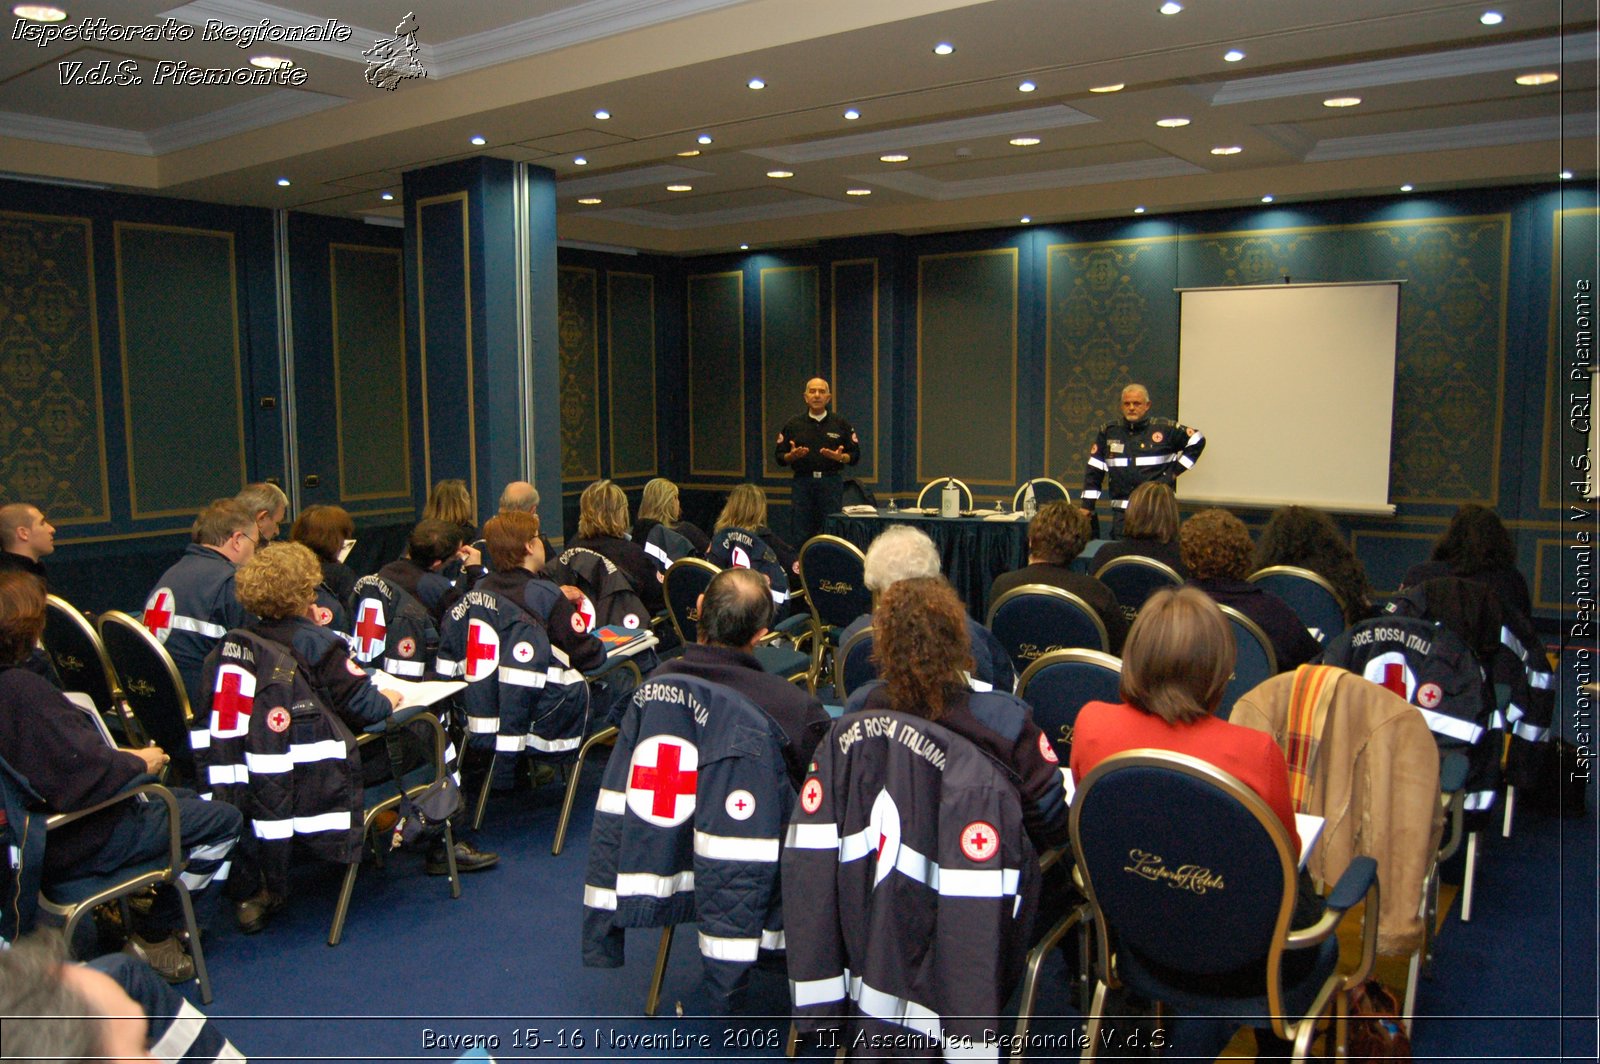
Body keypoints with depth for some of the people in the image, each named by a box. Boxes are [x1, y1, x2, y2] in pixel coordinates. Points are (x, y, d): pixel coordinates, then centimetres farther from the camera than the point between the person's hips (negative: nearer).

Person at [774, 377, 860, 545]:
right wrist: (793, 455, -14)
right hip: (802, 483, 0)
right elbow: (779, 456, 7)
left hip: (831, 482, 0)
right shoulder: (793, 424, 8)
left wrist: (840, 457, -14)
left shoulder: (841, 424, 8)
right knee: (802, 535, 0)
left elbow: (855, 455, 7)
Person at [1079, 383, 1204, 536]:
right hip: (1121, 512, 3)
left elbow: (1197, 441, 11)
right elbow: (1093, 470, 11)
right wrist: (1087, 505, 7)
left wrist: (1176, 470, 5)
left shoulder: (1166, 429, 0)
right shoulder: (1108, 431, 8)